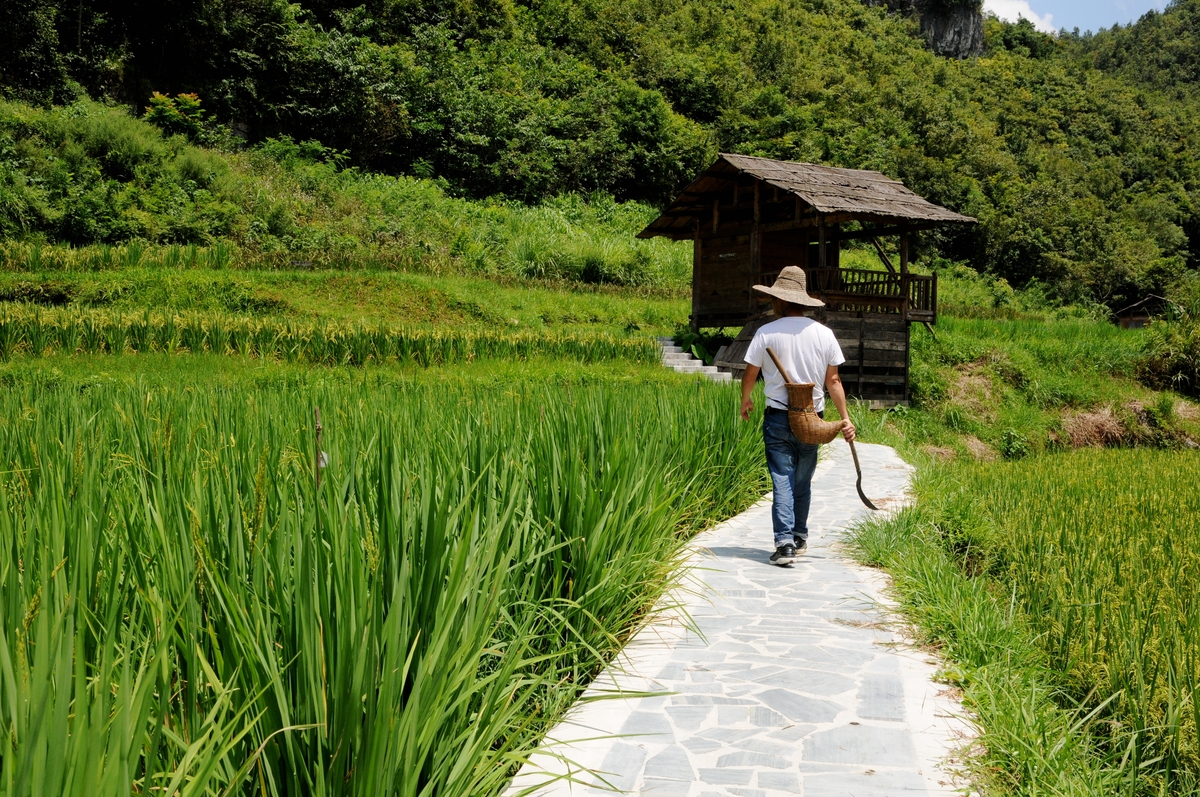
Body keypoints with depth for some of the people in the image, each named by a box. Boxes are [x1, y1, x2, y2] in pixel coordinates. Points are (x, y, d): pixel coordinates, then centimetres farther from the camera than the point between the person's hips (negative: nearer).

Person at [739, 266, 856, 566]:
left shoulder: (766, 333, -7)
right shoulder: (824, 333, 0)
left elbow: (749, 375, 1)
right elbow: (833, 380, 2)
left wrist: (745, 400, 20)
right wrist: (845, 418, 8)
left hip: (778, 417, -3)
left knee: (782, 481, -2)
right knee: (803, 482, 16)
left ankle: (785, 542, -11)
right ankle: (800, 538, 28)